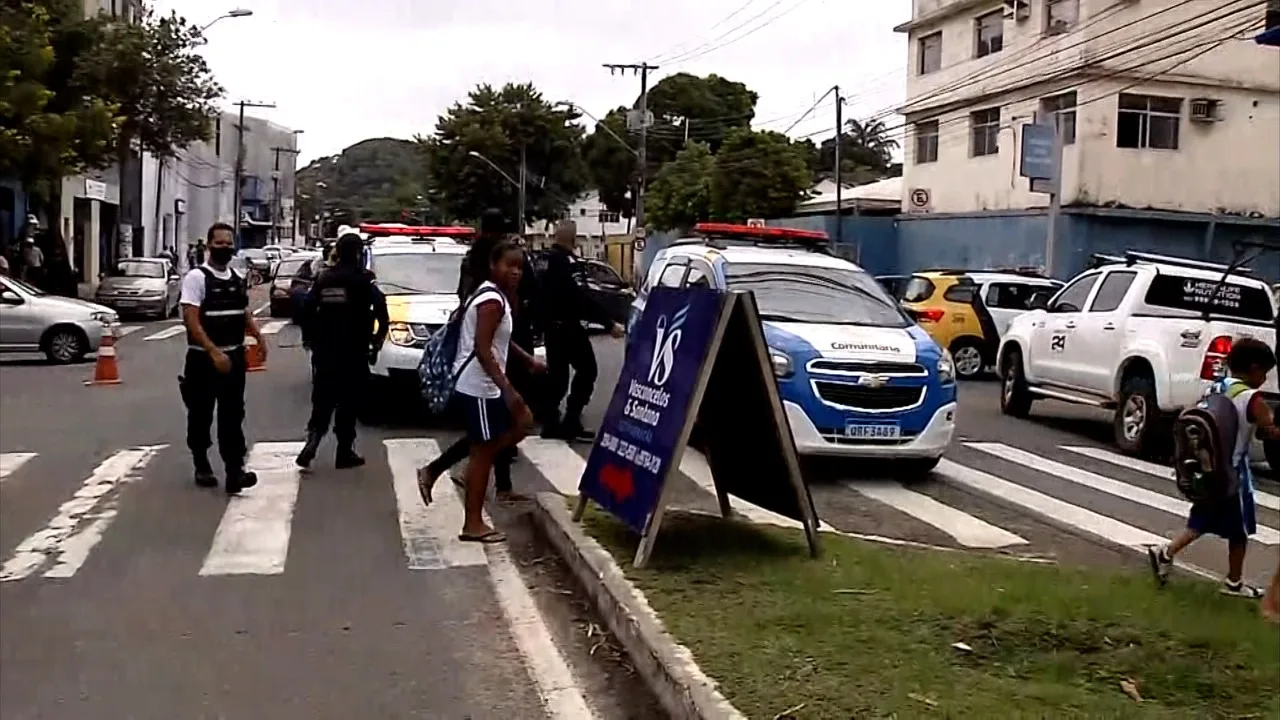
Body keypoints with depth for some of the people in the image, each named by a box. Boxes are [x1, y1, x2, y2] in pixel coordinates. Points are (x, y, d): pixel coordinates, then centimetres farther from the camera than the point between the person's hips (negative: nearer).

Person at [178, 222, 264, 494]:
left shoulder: (238, 280, 10)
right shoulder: (196, 277, -10)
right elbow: (191, 321, -17)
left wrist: (258, 337, 1)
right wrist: (214, 352, -24)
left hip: (234, 357, 5)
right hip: (203, 359, -5)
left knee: (232, 415, -2)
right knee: (201, 415, 8)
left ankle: (234, 470, -5)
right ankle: (202, 467, 24)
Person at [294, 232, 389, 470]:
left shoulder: (323, 278, 8)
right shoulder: (363, 280, -6)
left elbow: (306, 310, 6)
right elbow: (381, 314, -12)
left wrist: (310, 339, 14)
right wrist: (377, 342, -1)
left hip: (324, 351, 4)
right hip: (353, 352, -4)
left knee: (322, 399, 12)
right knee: (348, 402, 3)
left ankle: (313, 439, -8)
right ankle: (345, 453, 8)